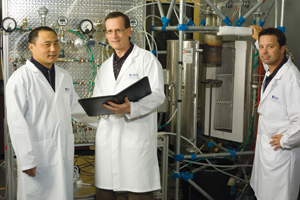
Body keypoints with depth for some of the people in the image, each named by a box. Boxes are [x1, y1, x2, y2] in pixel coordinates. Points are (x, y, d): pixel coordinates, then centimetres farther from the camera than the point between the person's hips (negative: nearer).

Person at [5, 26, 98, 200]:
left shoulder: (64, 77, 13)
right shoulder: (20, 79, -10)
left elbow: (75, 108, 24)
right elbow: (17, 123, -13)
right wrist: (27, 160, -16)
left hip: (64, 155, 6)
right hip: (38, 158, -6)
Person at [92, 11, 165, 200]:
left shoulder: (147, 59, 1)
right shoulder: (105, 67, 21)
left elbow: (157, 95, -9)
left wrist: (131, 109, -25)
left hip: (137, 135, -6)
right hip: (108, 137, 6)